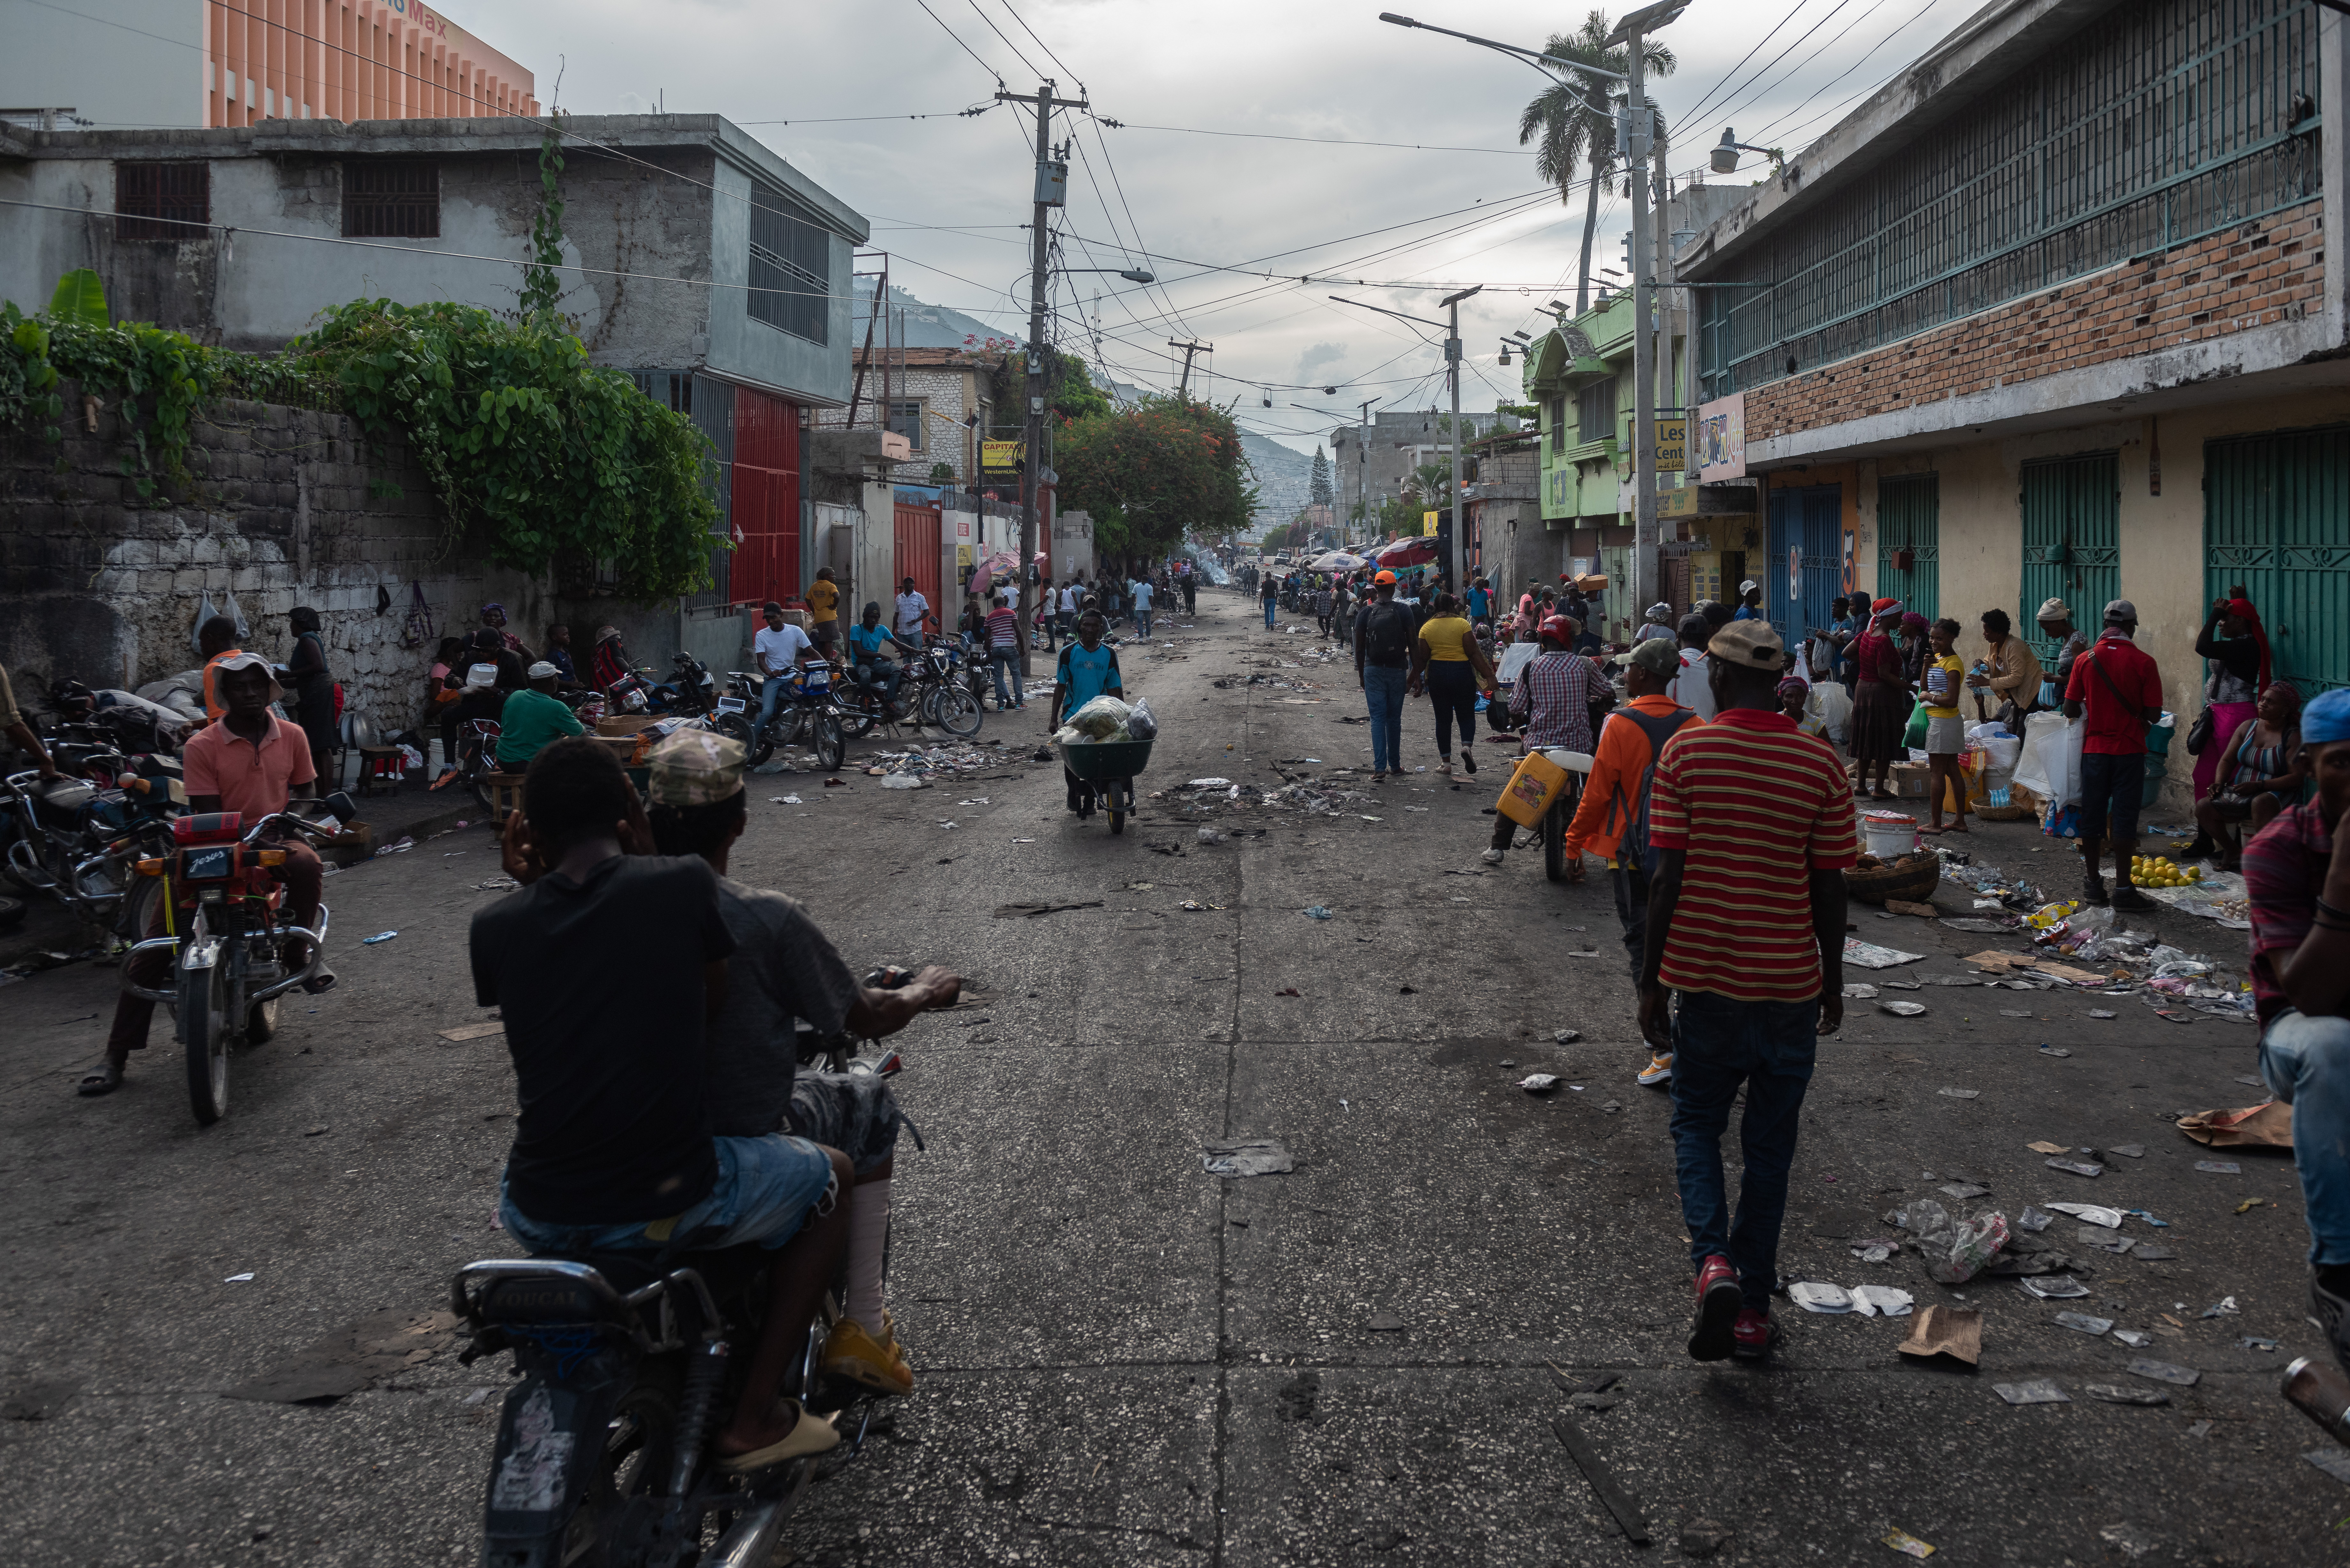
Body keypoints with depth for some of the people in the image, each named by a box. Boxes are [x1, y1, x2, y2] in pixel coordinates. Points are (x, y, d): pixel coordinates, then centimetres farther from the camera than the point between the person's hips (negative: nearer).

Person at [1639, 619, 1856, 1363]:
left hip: (1704, 977, -1)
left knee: (1697, 1123, 17)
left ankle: (1714, 1261, -5)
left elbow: (1668, 877, -8)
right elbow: (1829, 888, -1)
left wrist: (1651, 980, -1)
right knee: (1770, 1144, 14)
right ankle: (1752, 1306, 20)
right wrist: (1833, 981, 12)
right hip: (1790, 982, 1)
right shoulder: (1822, 764, -4)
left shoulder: (1686, 751, -8)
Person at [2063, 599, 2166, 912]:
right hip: (2129, 749, -2)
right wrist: (2132, 715, 12)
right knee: (2123, 817, -1)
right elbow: (2154, 714, -9)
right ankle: (2123, 890, -1)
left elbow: (2070, 710, -2)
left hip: (2095, 747, 2)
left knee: (2092, 814, 11)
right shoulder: (2143, 662, -9)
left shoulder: (2086, 660, -3)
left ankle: (2093, 883, 18)